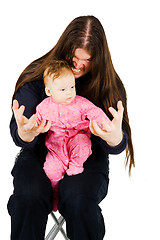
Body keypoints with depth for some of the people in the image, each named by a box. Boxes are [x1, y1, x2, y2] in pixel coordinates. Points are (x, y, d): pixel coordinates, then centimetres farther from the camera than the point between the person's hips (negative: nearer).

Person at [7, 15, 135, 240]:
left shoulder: (110, 85, -3)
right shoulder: (36, 74, -4)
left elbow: (118, 145, -7)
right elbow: (18, 133, -7)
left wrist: (115, 138, -35)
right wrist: (25, 133, -35)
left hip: (87, 158, 0)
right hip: (40, 153, 1)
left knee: (79, 201, -31)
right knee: (28, 198, -30)